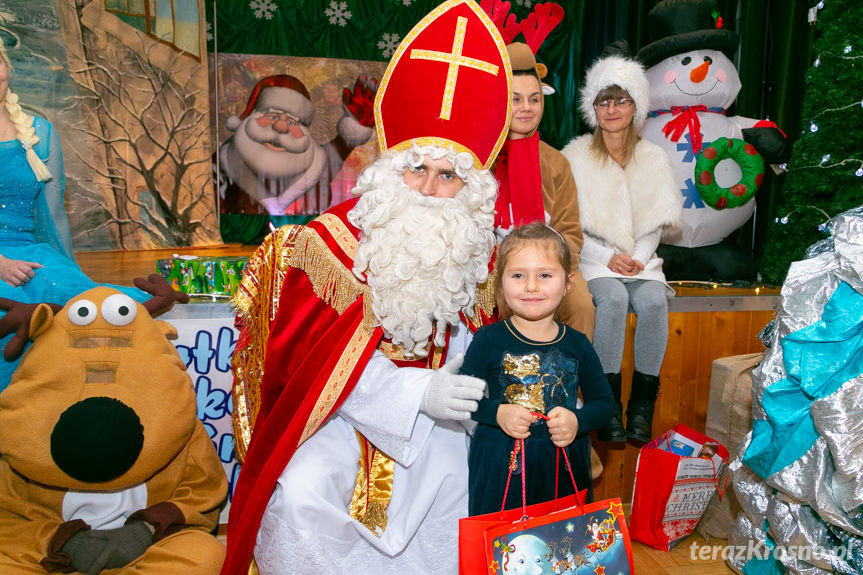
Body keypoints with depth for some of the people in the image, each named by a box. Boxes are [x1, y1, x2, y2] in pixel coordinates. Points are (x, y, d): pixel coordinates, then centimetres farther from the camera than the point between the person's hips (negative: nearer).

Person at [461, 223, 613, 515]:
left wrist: (578, 421, -12)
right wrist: (497, 413, -19)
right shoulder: (488, 340, -8)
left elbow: (604, 403, 6)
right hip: (500, 462, -2)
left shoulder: (577, 344, -1)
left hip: (563, 463, 2)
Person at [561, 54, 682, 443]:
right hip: (590, 259, -2)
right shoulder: (576, 156, 2)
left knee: (653, 300, -28)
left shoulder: (653, 159, 12)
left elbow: (655, 223, 10)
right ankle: (608, 401, -21)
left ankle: (642, 403, -15)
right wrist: (608, 257, -13)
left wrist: (636, 257, -8)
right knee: (613, 298, -33)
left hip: (639, 259, 3)